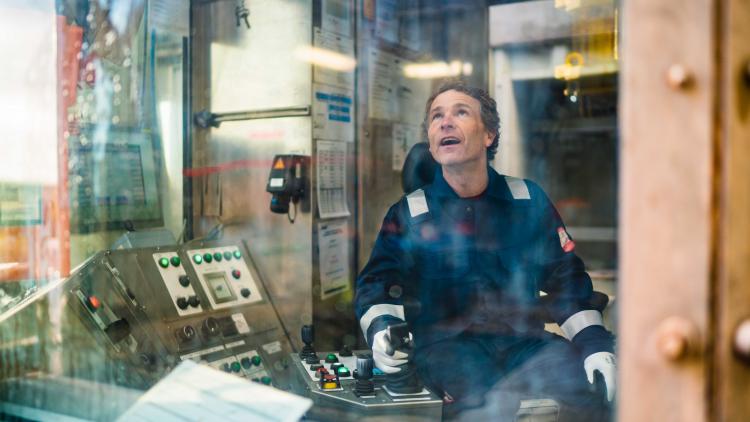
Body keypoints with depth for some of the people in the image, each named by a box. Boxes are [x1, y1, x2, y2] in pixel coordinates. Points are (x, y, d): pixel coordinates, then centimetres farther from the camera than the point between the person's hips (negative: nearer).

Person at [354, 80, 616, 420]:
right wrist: (381, 330, -16)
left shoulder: (529, 199, 10)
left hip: (524, 340, 3)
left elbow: (565, 277, 12)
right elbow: (376, 285, 6)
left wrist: (595, 346, 0)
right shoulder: (407, 213, 6)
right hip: (447, 344, -2)